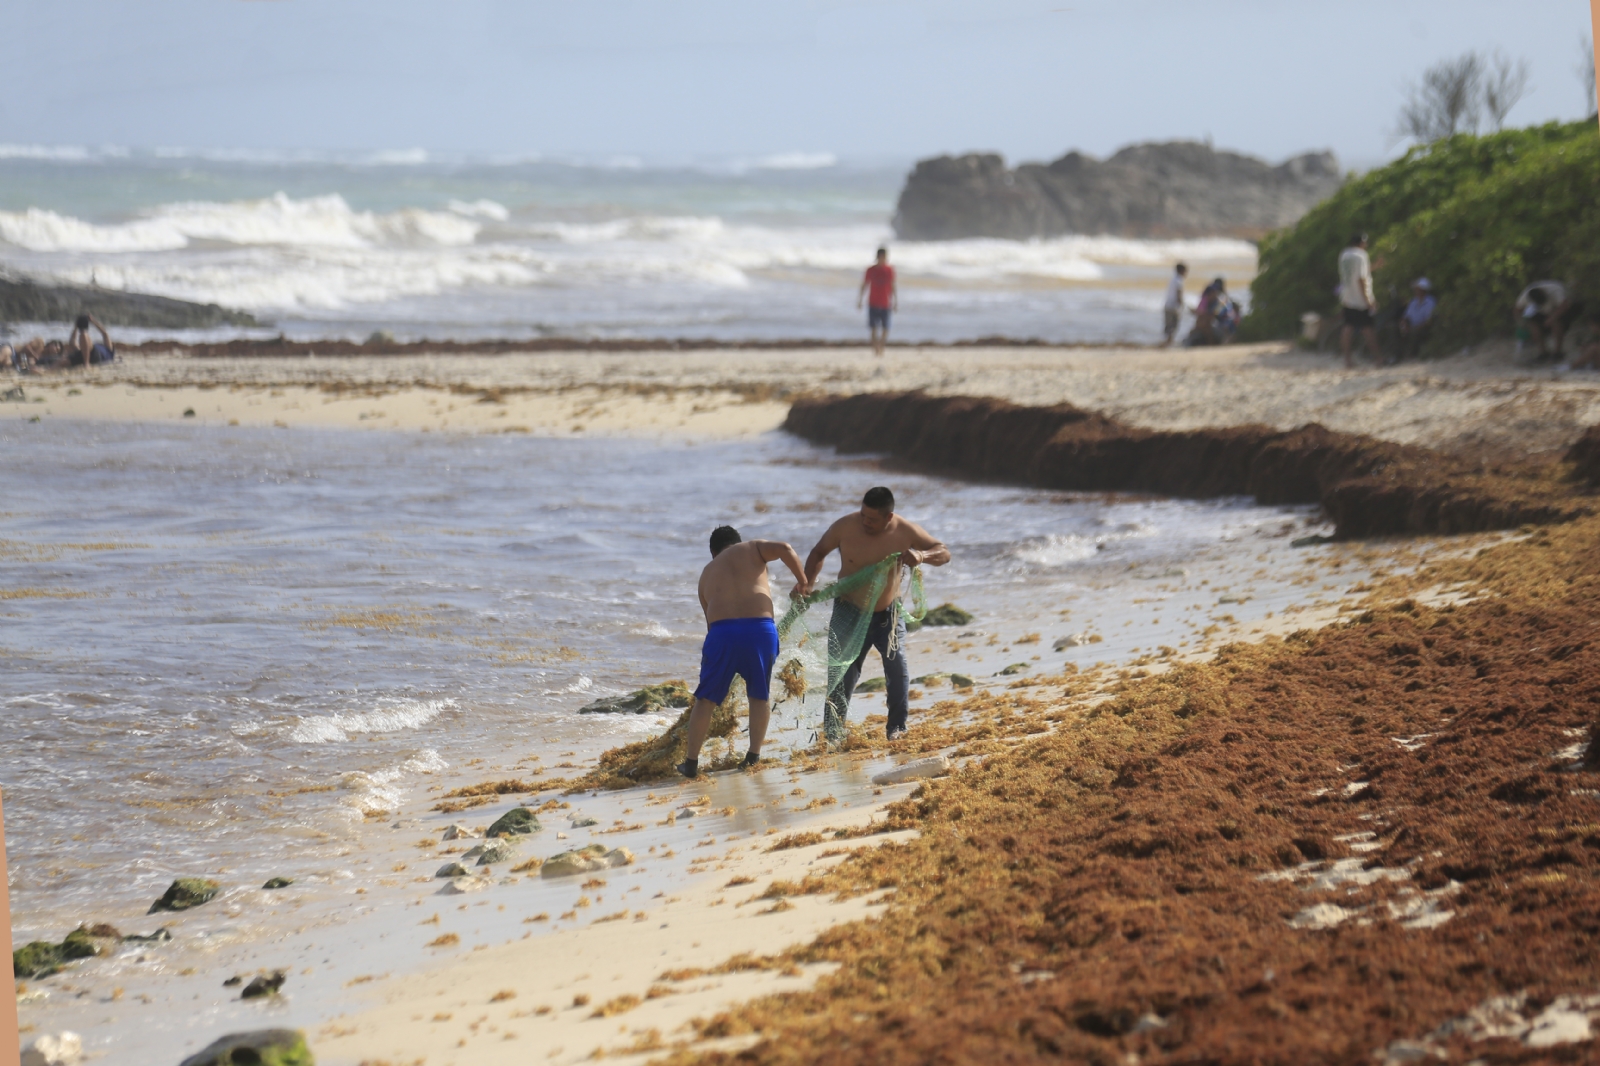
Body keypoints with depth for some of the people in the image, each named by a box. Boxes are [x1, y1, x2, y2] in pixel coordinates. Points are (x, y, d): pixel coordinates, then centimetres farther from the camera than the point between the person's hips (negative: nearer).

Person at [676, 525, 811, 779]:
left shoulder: (707, 574, 26)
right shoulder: (751, 549, 19)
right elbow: (784, 549, 0)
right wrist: (802, 582, 11)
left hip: (721, 631, 1)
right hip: (761, 628, -1)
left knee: (706, 698, 13)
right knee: (760, 693, 21)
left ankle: (691, 762, 13)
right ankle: (754, 756, 21)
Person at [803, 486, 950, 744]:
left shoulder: (905, 532, -16)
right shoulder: (845, 527, -17)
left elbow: (944, 553, -10)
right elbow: (819, 553, -1)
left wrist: (922, 555, -32)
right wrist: (806, 584, -15)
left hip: (888, 612, 0)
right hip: (849, 613, 0)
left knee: (897, 664, -11)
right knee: (842, 672, -1)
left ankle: (897, 727, 1)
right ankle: (832, 730, 9)